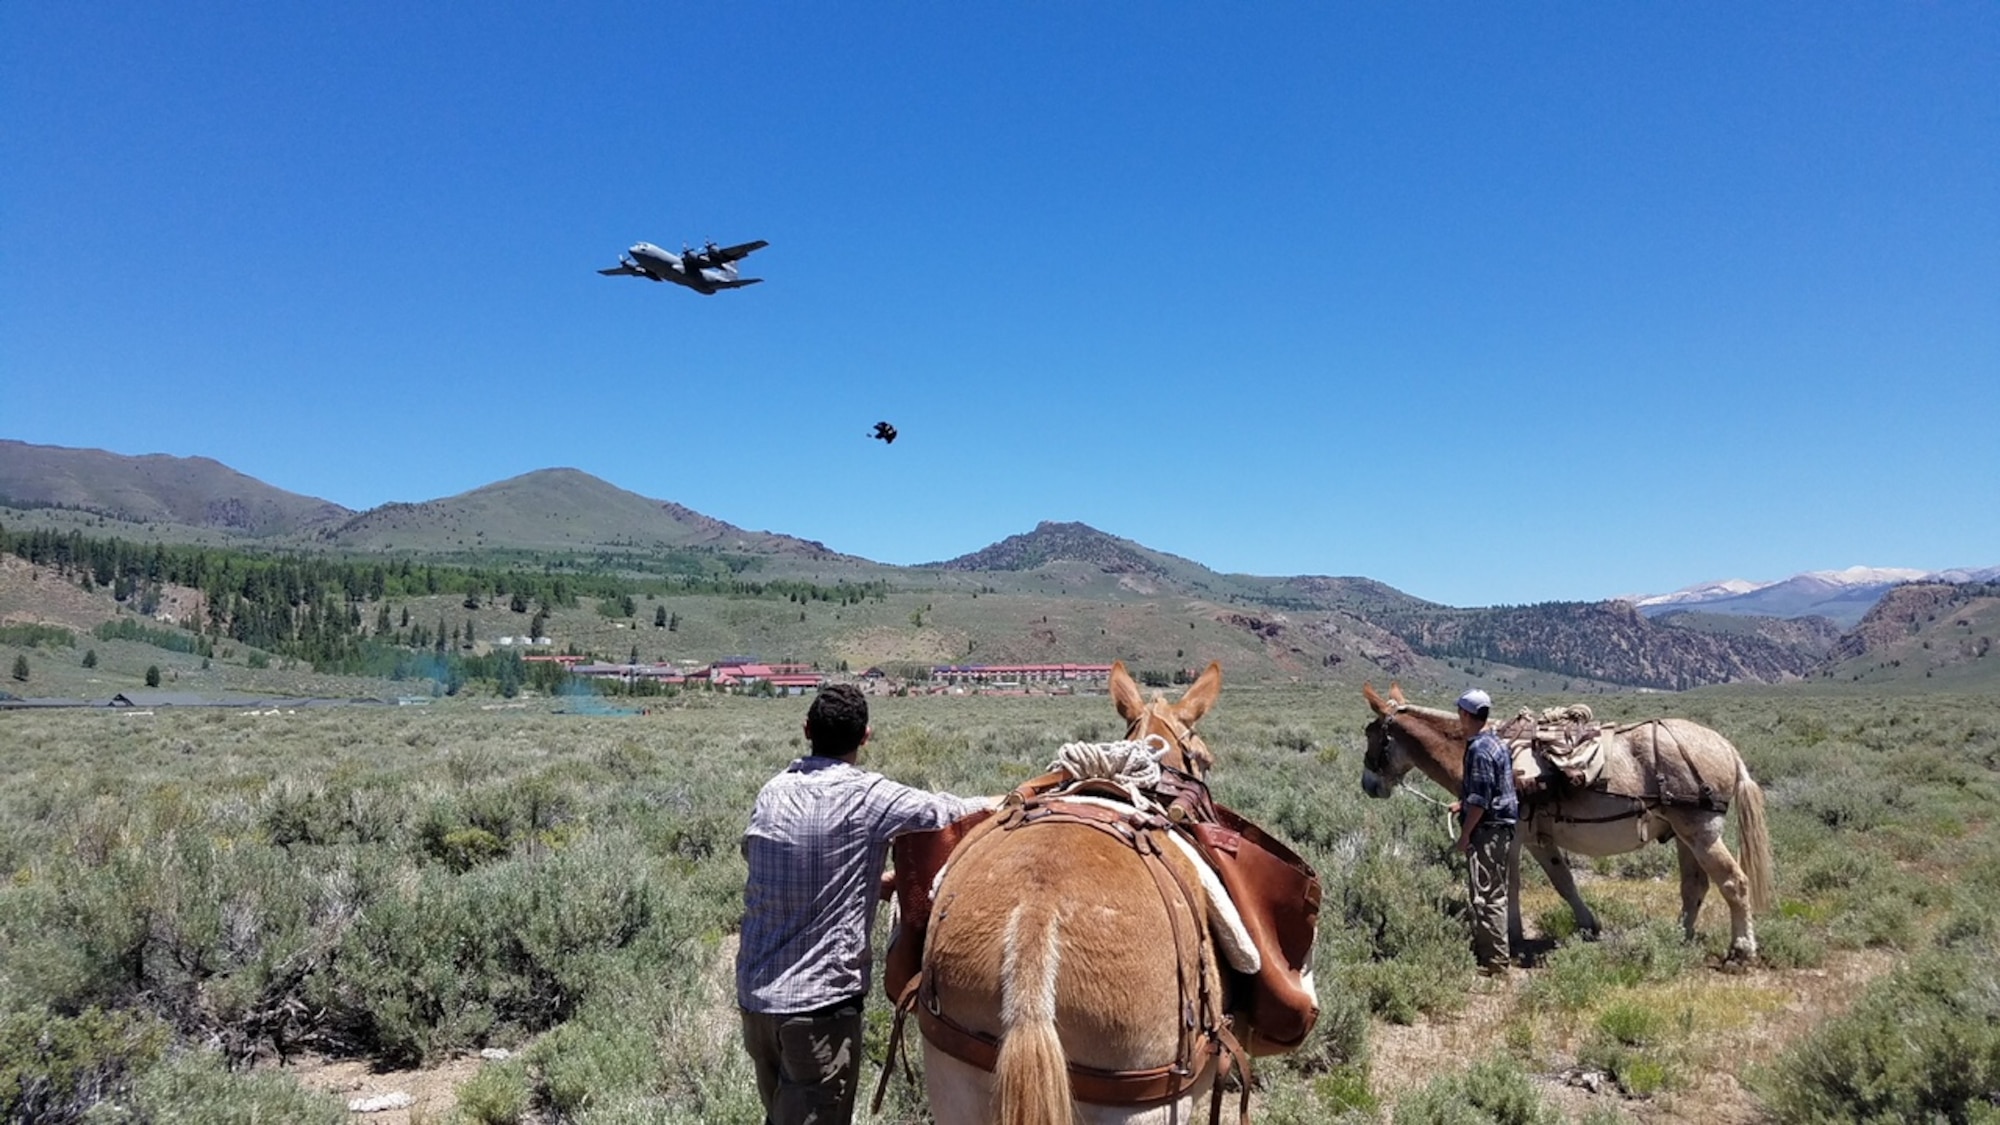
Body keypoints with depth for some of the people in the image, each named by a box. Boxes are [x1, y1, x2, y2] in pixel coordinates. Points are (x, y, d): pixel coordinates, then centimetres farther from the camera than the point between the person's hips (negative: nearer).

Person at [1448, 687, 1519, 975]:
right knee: (1494, 893, 17)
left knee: (1486, 896, -4)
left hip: (1488, 831, -11)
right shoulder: (1494, 744, 12)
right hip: (1500, 829, 11)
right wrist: (1463, 803, 23)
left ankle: (1496, 961, 1)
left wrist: (1465, 834, -16)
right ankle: (1485, 950, 28)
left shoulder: (1479, 749, -19)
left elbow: (1480, 800, -22)